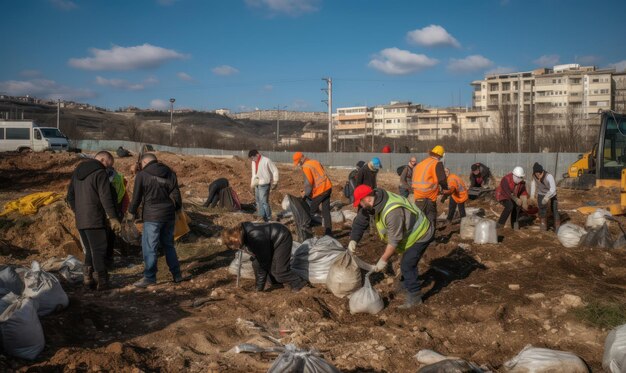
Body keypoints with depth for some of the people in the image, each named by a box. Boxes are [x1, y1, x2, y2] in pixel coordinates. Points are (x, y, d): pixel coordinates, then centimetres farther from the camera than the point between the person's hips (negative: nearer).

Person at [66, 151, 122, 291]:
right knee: (99, 250, -3)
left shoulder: (78, 171, 16)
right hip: (95, 219, -8)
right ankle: (102, 282, -2)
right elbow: (106, 198, -15)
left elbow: (70, 195, 20)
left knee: (90, 250, 15)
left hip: (80, 220, 8)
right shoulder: (100, 173, -10)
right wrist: (113, 218, -13)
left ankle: (87, 278, 13)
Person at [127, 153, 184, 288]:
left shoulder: (142, 175, -4)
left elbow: (136, 196, -1)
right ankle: (176, 274, 18)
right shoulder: (170, 173, 7)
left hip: (152, 216, -5)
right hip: (169, 215, 6)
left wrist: (131, 212, 13)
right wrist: (176, 209, 19)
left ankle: (150, 277, 0)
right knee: (168, 245, 15)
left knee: (149, 247, 0)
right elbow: (176, 195, 6)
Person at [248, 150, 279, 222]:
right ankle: (262, 216, 23)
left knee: (264, 201, -11)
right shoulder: (253, 162, 8)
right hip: (257, 185, 8)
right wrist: (252, 183, 18)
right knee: (258, 201, 12)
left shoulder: (266, 161, -15)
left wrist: (275, 183, -7)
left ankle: (268, 218, -1)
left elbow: (275, 171, -9)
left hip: (264, 184, -8)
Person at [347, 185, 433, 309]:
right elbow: (360, 220, -4)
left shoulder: (393, 211, -39)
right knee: (408, 262, 24)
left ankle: (414, 297, 1)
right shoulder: (377, 199, -12)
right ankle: (408, 284, 45)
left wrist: (383, 260, -24)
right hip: (411, 232, 9)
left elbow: (394, 240, -32)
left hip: (420, 235, -9)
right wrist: (353, 240, -14)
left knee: (407, 265, -11)